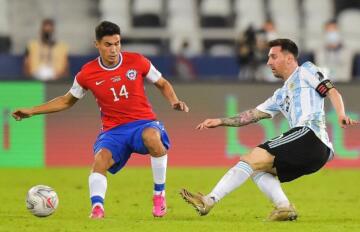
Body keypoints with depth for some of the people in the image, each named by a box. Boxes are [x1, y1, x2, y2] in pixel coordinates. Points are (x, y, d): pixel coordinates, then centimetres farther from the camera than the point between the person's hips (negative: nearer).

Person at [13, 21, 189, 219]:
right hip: (113, 130, 1)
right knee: (101, 158, -31)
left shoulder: (137, 62, -2)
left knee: (152, 137, -37)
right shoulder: (87, 74, 1)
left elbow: (163, 84, 13)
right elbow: (67, 101, 16)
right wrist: (31, 111, 11)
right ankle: (97, 208, -36)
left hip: (143, 122, -1)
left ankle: (159, 194, -20)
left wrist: (174, 102, -8)